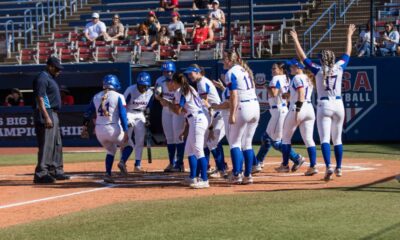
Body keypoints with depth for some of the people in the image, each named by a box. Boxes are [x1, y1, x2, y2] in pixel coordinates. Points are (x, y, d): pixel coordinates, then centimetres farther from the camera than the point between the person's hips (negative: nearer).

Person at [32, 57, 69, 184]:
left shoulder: (50, 78, 19)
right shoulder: (42, 78, -13)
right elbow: (40, 99, -21)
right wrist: (46, 117, -27)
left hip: (53, 115, 11)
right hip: (46, 114, -11)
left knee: (56, 144, 16)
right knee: (46, 145, -13)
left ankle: (55, 171, 23)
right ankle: (41, 174, -14)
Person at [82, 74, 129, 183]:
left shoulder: (96, 97, 11)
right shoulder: (118, 97, -2)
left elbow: (88, 113, 13)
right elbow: (123, 115, -9)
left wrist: (85, 126, 26)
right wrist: (126, 131, -12)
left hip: (99, 130, 5)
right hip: (113, 129, -5)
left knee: (111, 150, 24)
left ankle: (108, 174, 8)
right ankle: (122, 161, -9)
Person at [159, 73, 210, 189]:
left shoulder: (180, 91, -8)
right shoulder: (188, 89, 20)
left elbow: (178, 110, -10)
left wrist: (167, 103, 5)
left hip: (197, 120, -10)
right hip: (199, 119, 10)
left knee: (198, 150, -13)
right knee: (189, 149, 16)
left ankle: (204, 180, -17)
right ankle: (193, 178, 20)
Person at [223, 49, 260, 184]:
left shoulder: (230, 73, -7)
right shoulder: (245, 69, 17)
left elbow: (234, 95, -15)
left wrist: (232, 114, -16)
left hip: (243, 107, -7)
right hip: (255, 106, 7)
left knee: (234, 142, 2)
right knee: (247, 143, 12)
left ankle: (237, 174, -8)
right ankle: (248, 175, 10)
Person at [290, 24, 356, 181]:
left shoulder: (318, 70, -5)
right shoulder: (339, 68, 2)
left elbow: (302, 57, -1)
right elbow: (347, 54, 17)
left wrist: (295, 39, 6)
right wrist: (349, 36, 29)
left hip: (324, 106, -3)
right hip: (339, 105, 4)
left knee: (325, 139, -9)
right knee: (337, 139, 14)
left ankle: (328, 167, -27)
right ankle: (339, 168, 19)